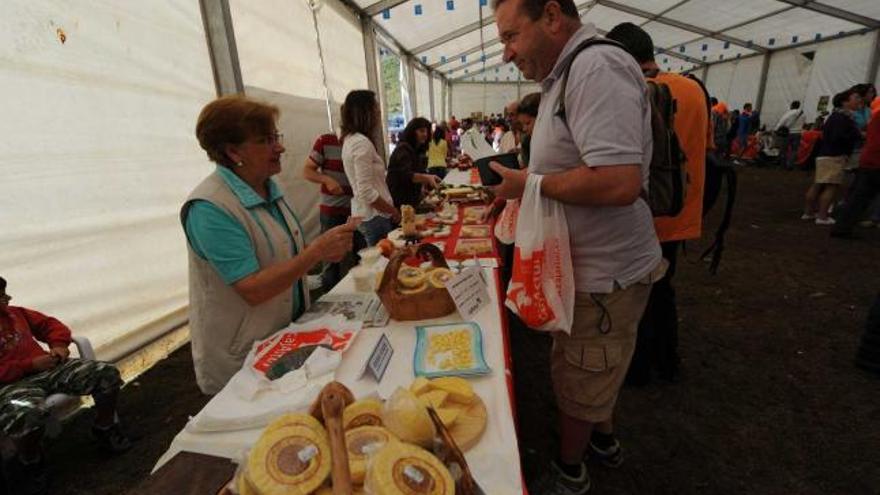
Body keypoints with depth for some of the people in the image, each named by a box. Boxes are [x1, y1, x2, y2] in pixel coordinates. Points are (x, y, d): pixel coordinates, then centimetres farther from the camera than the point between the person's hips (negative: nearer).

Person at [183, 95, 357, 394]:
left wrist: (322, 252, -8)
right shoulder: (208, 209, -24)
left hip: (289, 333, 7)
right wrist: (316, 251, -31)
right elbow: (252, 290, -28)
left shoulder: (270, 188, 0)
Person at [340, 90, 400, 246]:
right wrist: (394, 211, -13)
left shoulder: (350, 139, 9)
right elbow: (367, 193, -22)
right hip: (374, 216, -9)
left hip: (364, 214, 9)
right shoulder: (362, 143, -20)